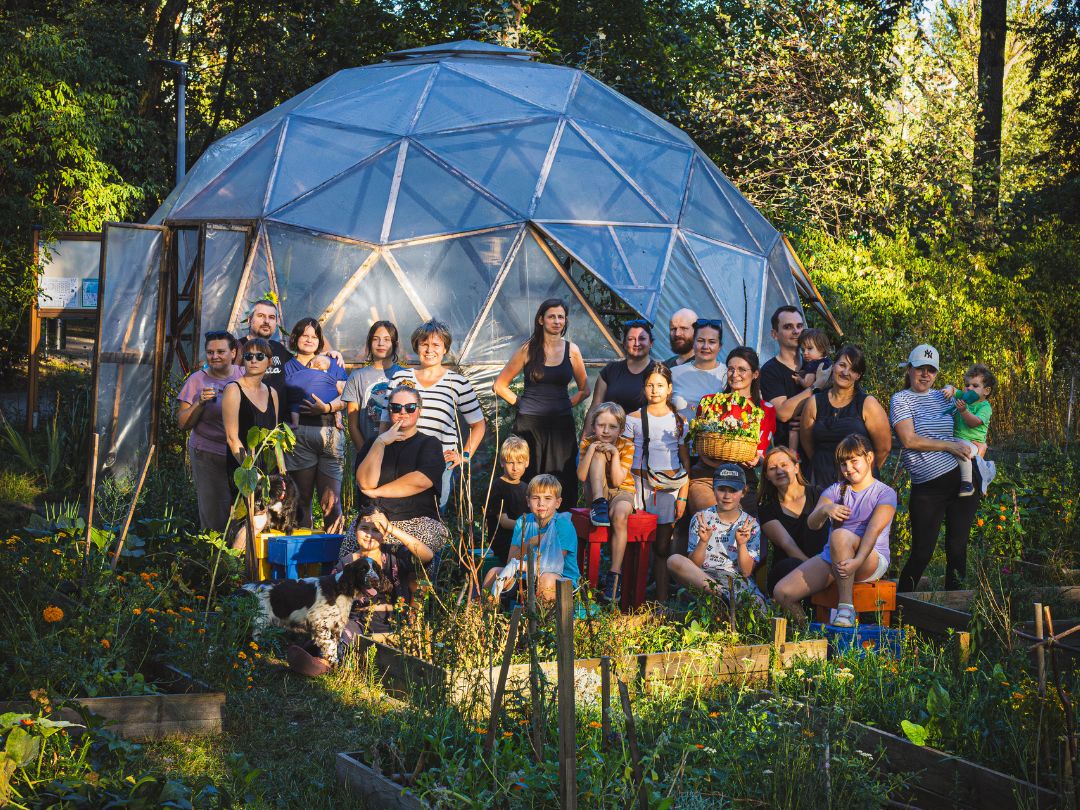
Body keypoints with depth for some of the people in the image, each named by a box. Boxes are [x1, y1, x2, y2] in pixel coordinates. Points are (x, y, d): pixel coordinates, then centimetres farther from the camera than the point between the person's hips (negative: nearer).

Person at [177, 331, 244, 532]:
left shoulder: (245, 376, 7)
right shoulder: (197, 380, 0)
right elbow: (183, 423, -1)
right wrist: (200, 403, -15)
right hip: (208, 456, -2)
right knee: (214, 520, -2)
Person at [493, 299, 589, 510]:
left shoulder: (572, 350, 7)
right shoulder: (529, 349, 2)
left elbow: (584, 389, 18)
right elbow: (500, 385, 6)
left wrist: (567, 404, 6)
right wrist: (520, 403, 1)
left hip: (562, 424, 2)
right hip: (530, 423, -2)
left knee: (562, 484, -1)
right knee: (528, 481, -4)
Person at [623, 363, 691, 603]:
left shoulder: (679, 420, 9)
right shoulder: (634, 419, 6)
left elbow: (686, 461, 9)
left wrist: (683, 496, 1)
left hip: (670, 487, 1)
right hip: (640, 484, -1)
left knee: (663, 547, 0)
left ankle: (661, 602, 2)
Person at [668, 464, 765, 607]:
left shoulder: (751, 525, 7)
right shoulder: (701, 519, 6)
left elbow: (746, 572, 1)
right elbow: (693, 565, 0)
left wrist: (741, 544, -15)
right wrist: (703, 542, -17)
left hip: (739, 582, -2)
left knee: (758, 605, -38)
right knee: (674, 560, -31)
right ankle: (721, 594, -34)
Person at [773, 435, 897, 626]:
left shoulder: (885, 493, 1)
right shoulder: (835, 490, 14)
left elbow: (873, 530, -17)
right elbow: (812, 523, -2)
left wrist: (857, 561, -35)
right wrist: (824, 510, -26)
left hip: (871, 560, -4)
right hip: (830, 559, 5)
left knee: (840, 535, -38)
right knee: (782, 592, -17)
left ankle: (846, 607, -32)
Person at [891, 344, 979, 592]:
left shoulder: (944, 397, 14)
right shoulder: (901, 399, 0)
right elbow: (909, 440, -12)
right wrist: (949, 446, -13)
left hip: (961, 477, 5)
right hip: (927, 486, -4)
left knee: (957, 549, 6)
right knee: (922, 553, -4)